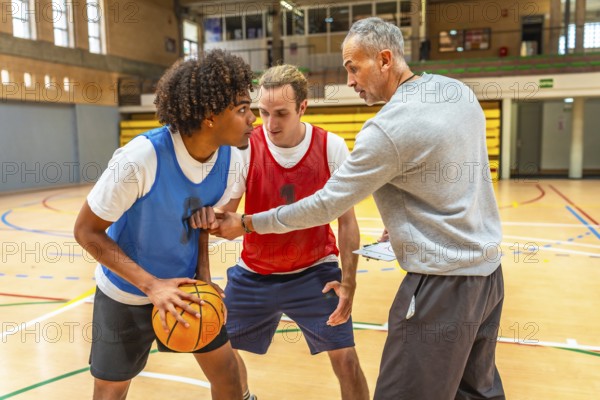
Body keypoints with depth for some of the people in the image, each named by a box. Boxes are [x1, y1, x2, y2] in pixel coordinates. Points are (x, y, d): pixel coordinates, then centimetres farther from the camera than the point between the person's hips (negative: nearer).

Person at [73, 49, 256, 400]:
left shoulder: (231, 161, -16)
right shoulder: (140, 159, -32)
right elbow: (86, 231, -21)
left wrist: (204, 273, -11)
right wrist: (151, 285, -28)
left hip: (188, 283, 4)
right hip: (127, 292, -4)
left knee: (226, 371, 10)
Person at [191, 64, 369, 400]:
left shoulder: (332, 147, -14)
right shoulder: (245, 148, -15)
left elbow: (347, 221, -9)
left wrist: (348, 282, -15)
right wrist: (208, 215, -34)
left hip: (315, 271, -1)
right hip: (255, 274, 2)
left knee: (346, 359, -4)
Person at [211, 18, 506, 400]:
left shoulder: (388, 129, -20)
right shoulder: (459, 91, 5)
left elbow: (325, 205, -15)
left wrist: (246, 223, -4)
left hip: (444, 282, -8)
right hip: (487, 268, 9)